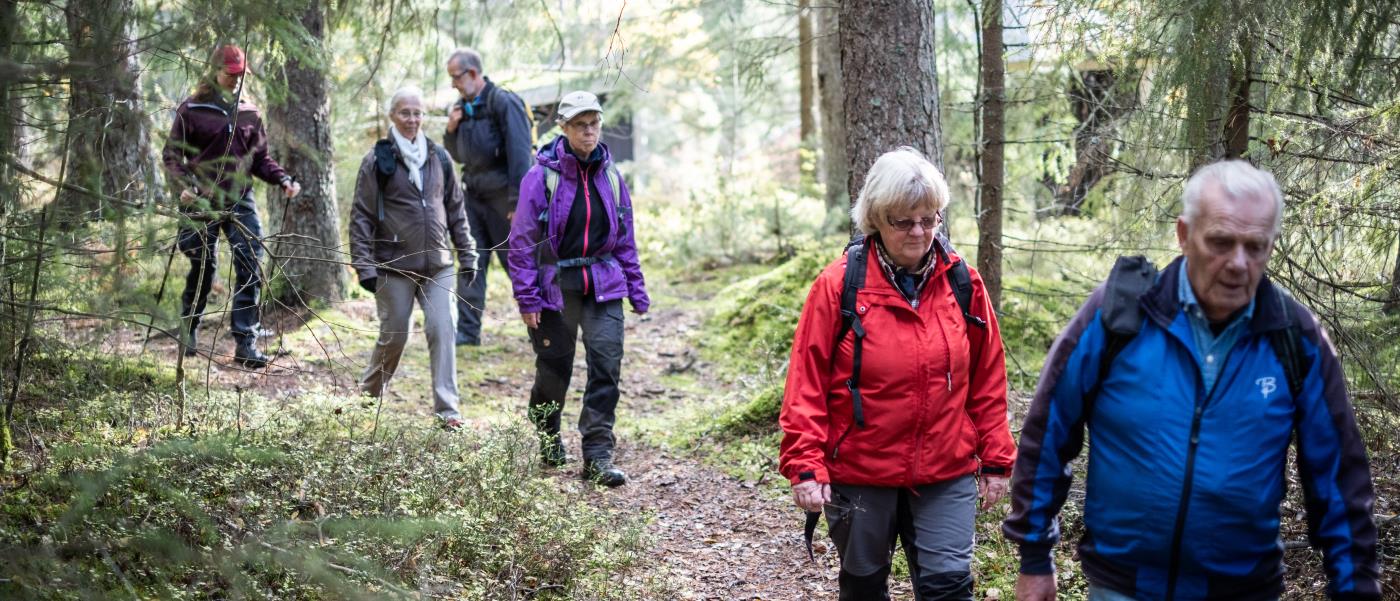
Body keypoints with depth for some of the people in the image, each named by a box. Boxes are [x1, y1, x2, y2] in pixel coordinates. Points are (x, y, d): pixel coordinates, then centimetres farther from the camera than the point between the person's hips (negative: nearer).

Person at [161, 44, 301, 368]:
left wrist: (283, 179, -4)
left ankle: (246, 342, -2)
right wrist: (184, 185, -18)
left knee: (251, 270, -6)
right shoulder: (191, 110, -1)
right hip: (203, 204, -3)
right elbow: (171, 154, 0)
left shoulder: (249, 113, 9)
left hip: (241, 203, 3)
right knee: (203, 270, 6)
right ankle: (188, 329, 29)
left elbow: (260, 159, 13)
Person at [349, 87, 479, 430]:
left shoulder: (438, 158, 9)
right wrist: (364, 265, -10)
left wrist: (467, 255, 12)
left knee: (443, 330, -7)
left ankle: (446, 409, -4)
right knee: (394, 336, 6)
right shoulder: (378, 160, -3)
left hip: (438, 265, 3)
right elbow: (361, 216, -4)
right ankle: (368, 395, 30)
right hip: (395, 266, -3)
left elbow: (456, 209, 15)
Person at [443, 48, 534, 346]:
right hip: (473, 195, 7)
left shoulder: (504, 103, -12)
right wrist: (451, 130, 1)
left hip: (501, 195, -7)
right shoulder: (462, 108, 12)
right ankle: (467, 330, 7)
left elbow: (520, 154, -17)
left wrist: (518, 202, -21)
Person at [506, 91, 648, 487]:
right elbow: (522, 240, -6)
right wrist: (526, 298, -10)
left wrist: (637, 290, 12)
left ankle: (597, 456, -3)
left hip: (603, 286, 3)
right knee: (554, 368, 8)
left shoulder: (609, 175, 5)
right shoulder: (542, 176, -7)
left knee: (607, 364, -8)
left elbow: (625, 238, 13)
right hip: (556, 286, -3)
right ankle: (548, 440, 34)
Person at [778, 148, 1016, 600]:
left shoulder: (963, 283, -1)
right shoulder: (839, 285, -10)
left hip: (947, 475, 1)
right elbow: (807, 383, -9)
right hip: (859, 474, -1)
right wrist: (806, 465, -14)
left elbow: (987, 380, 5)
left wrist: (995, 459, 5)